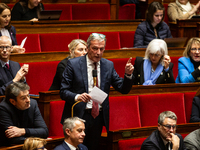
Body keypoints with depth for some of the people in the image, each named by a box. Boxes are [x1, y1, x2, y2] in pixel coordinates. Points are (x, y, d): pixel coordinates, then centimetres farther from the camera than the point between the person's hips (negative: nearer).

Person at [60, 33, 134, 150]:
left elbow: (123, 89, 7)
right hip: (78, 116, -4)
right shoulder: (73, 64, -4)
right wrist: (76, 97, -26)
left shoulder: (108, 65, 8)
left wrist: (128, 75, -11)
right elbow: (63, 91, -6)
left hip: (98, 117, 4)